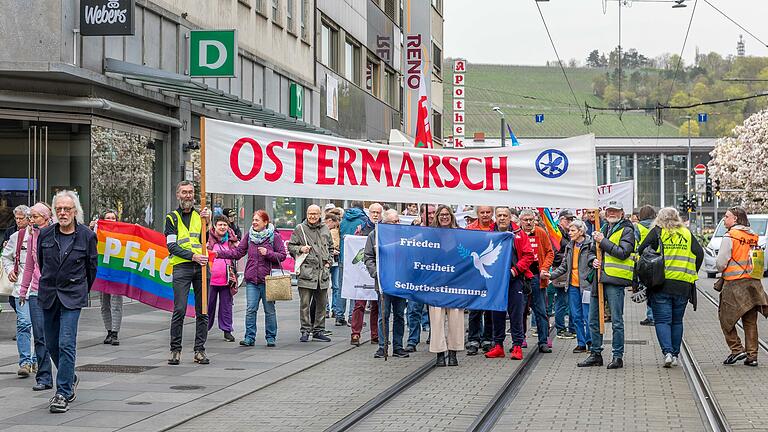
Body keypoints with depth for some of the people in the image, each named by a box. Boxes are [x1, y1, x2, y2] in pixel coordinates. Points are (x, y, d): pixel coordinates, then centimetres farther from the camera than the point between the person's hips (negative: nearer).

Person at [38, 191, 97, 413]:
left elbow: (91, 267, 8)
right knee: (51, 344, 11)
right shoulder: (45, 234, 2)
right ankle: (70, 379, 34)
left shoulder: (87, 236, -4)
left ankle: (63, 393, -9)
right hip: (48, 295, 4)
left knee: (66, 344, -12)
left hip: (73, 296, -4)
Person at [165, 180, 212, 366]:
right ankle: (175, 350, -1)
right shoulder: (172, 218, 9)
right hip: (182, 267, -2)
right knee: (179, 310, -9)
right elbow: (172, 246, -1)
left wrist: (207, 222, -11)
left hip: (202, 266, 3)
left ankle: (200, 350, 7)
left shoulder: (200, 215, 15)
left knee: (202, 311, 2)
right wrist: (193, 256, -13)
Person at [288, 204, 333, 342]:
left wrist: (329, 261, 11)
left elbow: (330, 247, 24)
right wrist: (300, 249, -13)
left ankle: (318, 331, 16)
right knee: (305, 304, -3)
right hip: (306, 271, -4)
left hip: (323, 272, 4)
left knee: (321, 304, 8)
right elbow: (290, 246, 6)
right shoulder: (300, 229, 1)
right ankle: (305, 331, 5)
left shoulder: (325, 229, 12)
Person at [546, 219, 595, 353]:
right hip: (573, 286, 6)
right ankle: (581, 343, 15)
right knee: (576, 316, 8)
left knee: (587, 316, -4)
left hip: (586, 285, -6)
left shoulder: (590, 245, -7)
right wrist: (551, 275, 3)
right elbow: (564, 266, 15)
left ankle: (591, 342, 12)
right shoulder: (569, 247, 13)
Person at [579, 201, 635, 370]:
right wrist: (594, 261, 4)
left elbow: (623, 253, -15)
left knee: (616, 321, -2)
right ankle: (595, 354, 17)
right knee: (593, 320, 9)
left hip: (615, 280, -7)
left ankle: (618, 356, 4)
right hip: (600, 278, 7)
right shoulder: (603, 229, 20)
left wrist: (603, 241, -14)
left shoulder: (626, 230, -2)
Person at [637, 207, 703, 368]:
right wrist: (691, 273, 15)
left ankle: (667, 352, -16)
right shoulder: (687, 234, 10)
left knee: (662, 320, 0)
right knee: (677, 321, 14)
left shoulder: (657, 232, 2)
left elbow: (641, 251, -5)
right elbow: (699, 254, 6)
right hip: (683, 285, 3)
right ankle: (675, 355, 15)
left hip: (661, 284, -3)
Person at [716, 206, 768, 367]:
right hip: (753, 283, 6)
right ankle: (752, 356, 8)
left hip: (735, 284, -6)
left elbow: (721, 263, -12)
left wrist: (722, 271, 9)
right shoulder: (753, 237, 10)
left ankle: (737, 349, -1)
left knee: (726, 318, 6)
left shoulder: (730, 237, -10)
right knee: (750, 322, 9)